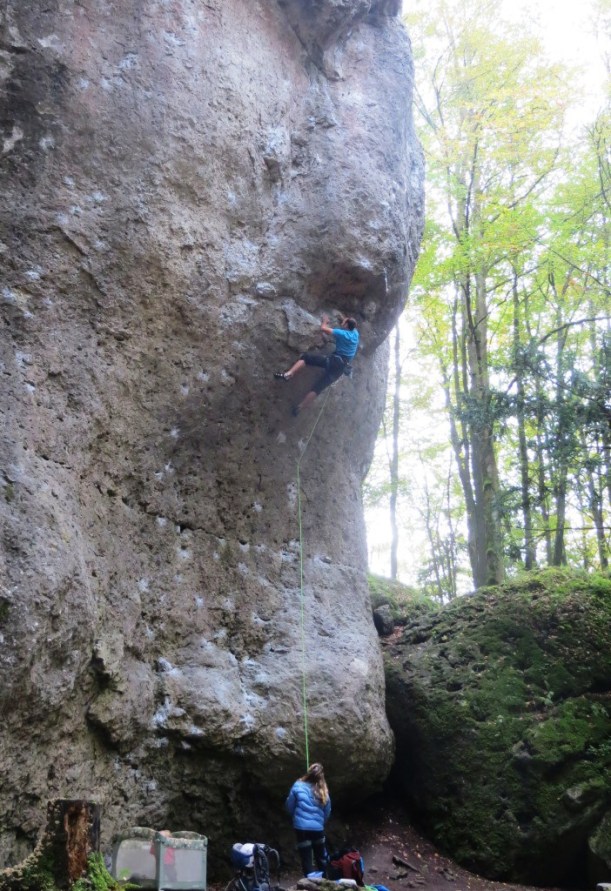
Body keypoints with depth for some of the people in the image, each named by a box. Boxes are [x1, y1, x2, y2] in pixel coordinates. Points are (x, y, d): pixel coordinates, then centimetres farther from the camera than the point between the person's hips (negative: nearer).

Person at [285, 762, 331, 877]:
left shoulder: (298, 786, -7)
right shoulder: (323, 791, -2)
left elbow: (290, 806, 2)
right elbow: (327, 812, 8)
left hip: (301, 827, -2)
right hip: (318, 828, 2)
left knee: (306, 859, 6)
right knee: (322, 858, 20)